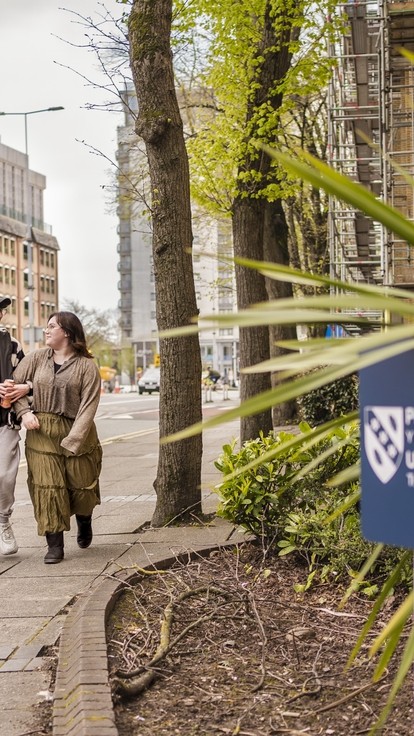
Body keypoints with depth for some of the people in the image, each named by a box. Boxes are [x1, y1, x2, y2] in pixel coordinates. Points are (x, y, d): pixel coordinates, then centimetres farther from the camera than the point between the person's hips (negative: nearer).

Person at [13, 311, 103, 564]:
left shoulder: (87, 366, -5)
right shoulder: (37, 358, 4)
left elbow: (88, 406, -11)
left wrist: (71, 442, -18)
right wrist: (24, 412, -8)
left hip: (76, 432, -2)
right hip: (41, 433, 2)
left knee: (81, 486, 7)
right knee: (47, 487, -4)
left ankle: (84, 520, 41)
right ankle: (55, 546, 5)